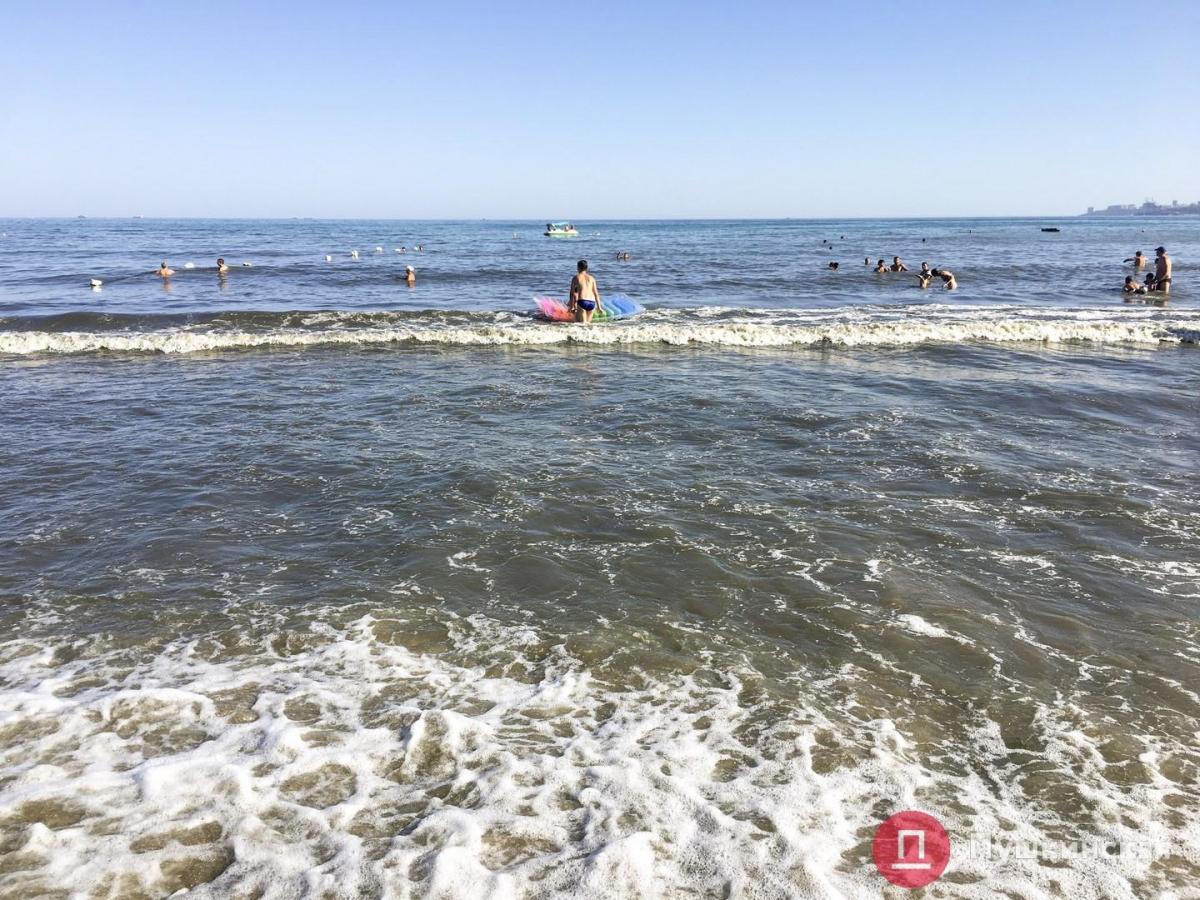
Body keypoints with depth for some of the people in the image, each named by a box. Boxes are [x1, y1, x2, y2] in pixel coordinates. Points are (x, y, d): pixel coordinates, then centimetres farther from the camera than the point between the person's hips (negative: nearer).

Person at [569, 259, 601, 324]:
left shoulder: (576, 278, 10)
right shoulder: (591, 278, 17)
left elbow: (572, 293, 6)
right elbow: (596, 294, 15)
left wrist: (572, 306, 9)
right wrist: (599, 307, 18)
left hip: (582, 302, -3)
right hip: (592, 303, 3)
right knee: (588, 322, 16)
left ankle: (584, 323, -26)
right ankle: (587, 323, -13)